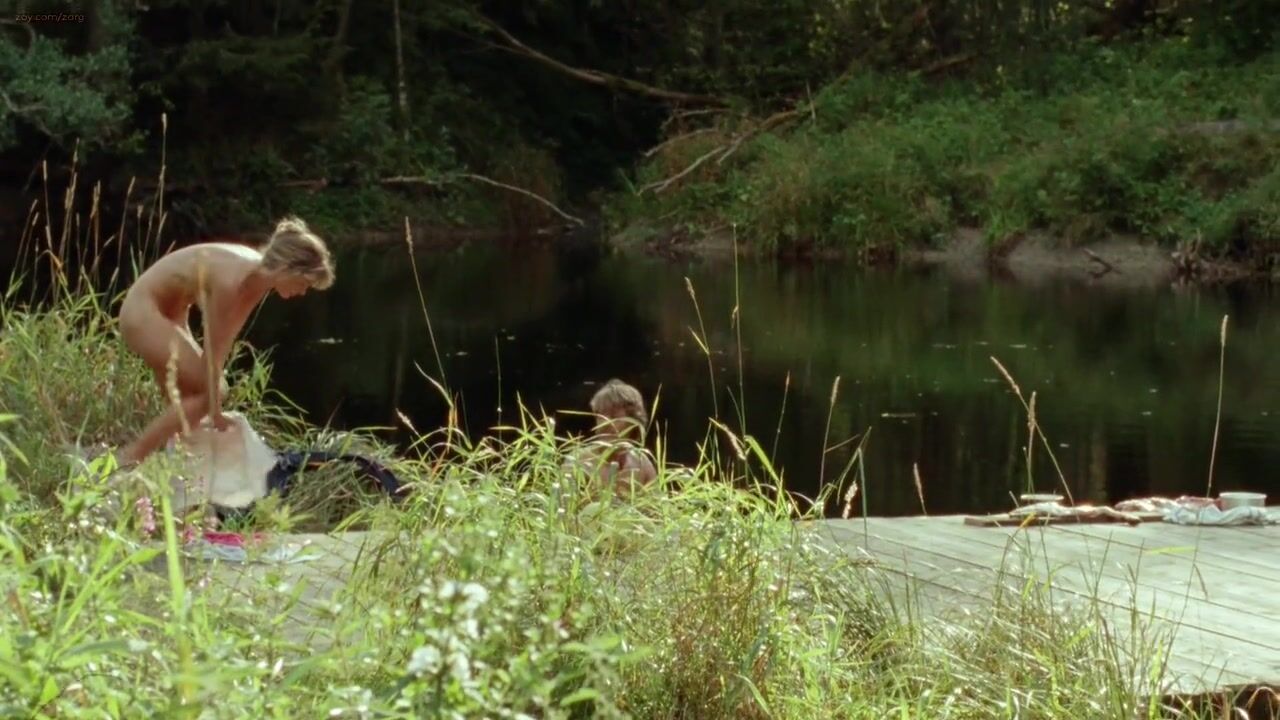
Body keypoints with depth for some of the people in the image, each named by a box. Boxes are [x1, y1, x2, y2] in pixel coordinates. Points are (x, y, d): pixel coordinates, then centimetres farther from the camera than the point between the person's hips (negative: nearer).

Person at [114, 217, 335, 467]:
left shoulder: (260, 275, -4)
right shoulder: (233, 280, -31)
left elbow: (226, 339, 1)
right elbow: (213, 351, -23)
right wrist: (216, 414, -14)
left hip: (166, 313, 10)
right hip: (143, 312, -10)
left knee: (190, 398, 10)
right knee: (208, 394, -10)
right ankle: (129, 458, -9)